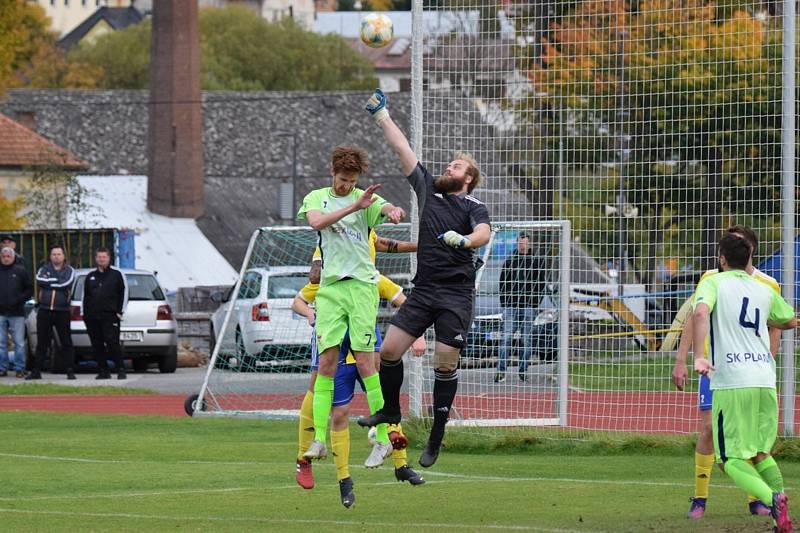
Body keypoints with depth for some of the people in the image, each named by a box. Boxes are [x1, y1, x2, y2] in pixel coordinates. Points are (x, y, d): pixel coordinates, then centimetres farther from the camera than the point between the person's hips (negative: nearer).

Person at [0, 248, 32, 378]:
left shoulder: (20, 270, 5)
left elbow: (29, 289, 7)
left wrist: (20, 300, -6)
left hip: (17, 313, -2)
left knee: (19, 343, -2)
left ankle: (20, 368, 2)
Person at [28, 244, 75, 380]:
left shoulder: (69, 271, 6)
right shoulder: (44, 270, 11)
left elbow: (66, 284, -13)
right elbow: (40, 281, -11)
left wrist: (49, 283, -7)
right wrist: (57, 282, -11)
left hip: (62, 311, -2)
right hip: (44, 311, 2)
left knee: (66, 343, -1)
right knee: (41, 343, 5)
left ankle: (70, 371, 2)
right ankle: (36, 371, 8)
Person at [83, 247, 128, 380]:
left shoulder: (117, 274, 5)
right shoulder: (90, 276, 17)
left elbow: (124, 293, 2)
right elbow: (85, 296, 20)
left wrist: (120, 311, -5)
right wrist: (84, 313, 13)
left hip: (110, 317, -5)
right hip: (93, 317, 5)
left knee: (113, 343, -11)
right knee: (97, 345, 3)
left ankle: (121, 370, -7)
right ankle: (103, 371, 8)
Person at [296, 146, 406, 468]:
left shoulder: (365, 199, 5)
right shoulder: (316, 198, 10)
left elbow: (387, 208, -16)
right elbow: (317, 222, -12)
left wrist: (394, 211, -42)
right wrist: (354, 207, -26)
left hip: (361, 284, -2)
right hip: (329, 287, 2)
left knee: (364, 361, -7)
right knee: (326, 361, -4)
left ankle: (383, 440, -4)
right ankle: (319, 439, -5)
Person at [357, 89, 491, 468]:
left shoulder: (473, 207, 1)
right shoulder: (429, 189, 13)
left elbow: (483, 233, -20)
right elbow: (403, 150, 14)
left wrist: (465, 240, -41)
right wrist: (382, 117, 15)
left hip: (455, 294, -4)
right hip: (423, 290, 4)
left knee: (445, 364, -4)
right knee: (389, 350, -1)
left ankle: (436, 437, 5)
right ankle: (390, 410, 22)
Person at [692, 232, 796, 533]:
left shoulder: (714, 283, 2)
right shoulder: (765, 291, 16)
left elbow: (701, 312, -19)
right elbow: (790, 321, 33)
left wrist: (698, 356, -21)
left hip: (731, 383, -5)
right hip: (765, 381, 5)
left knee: (731, 460, 0)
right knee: (760, 454, 19)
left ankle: (771, 499, -27)